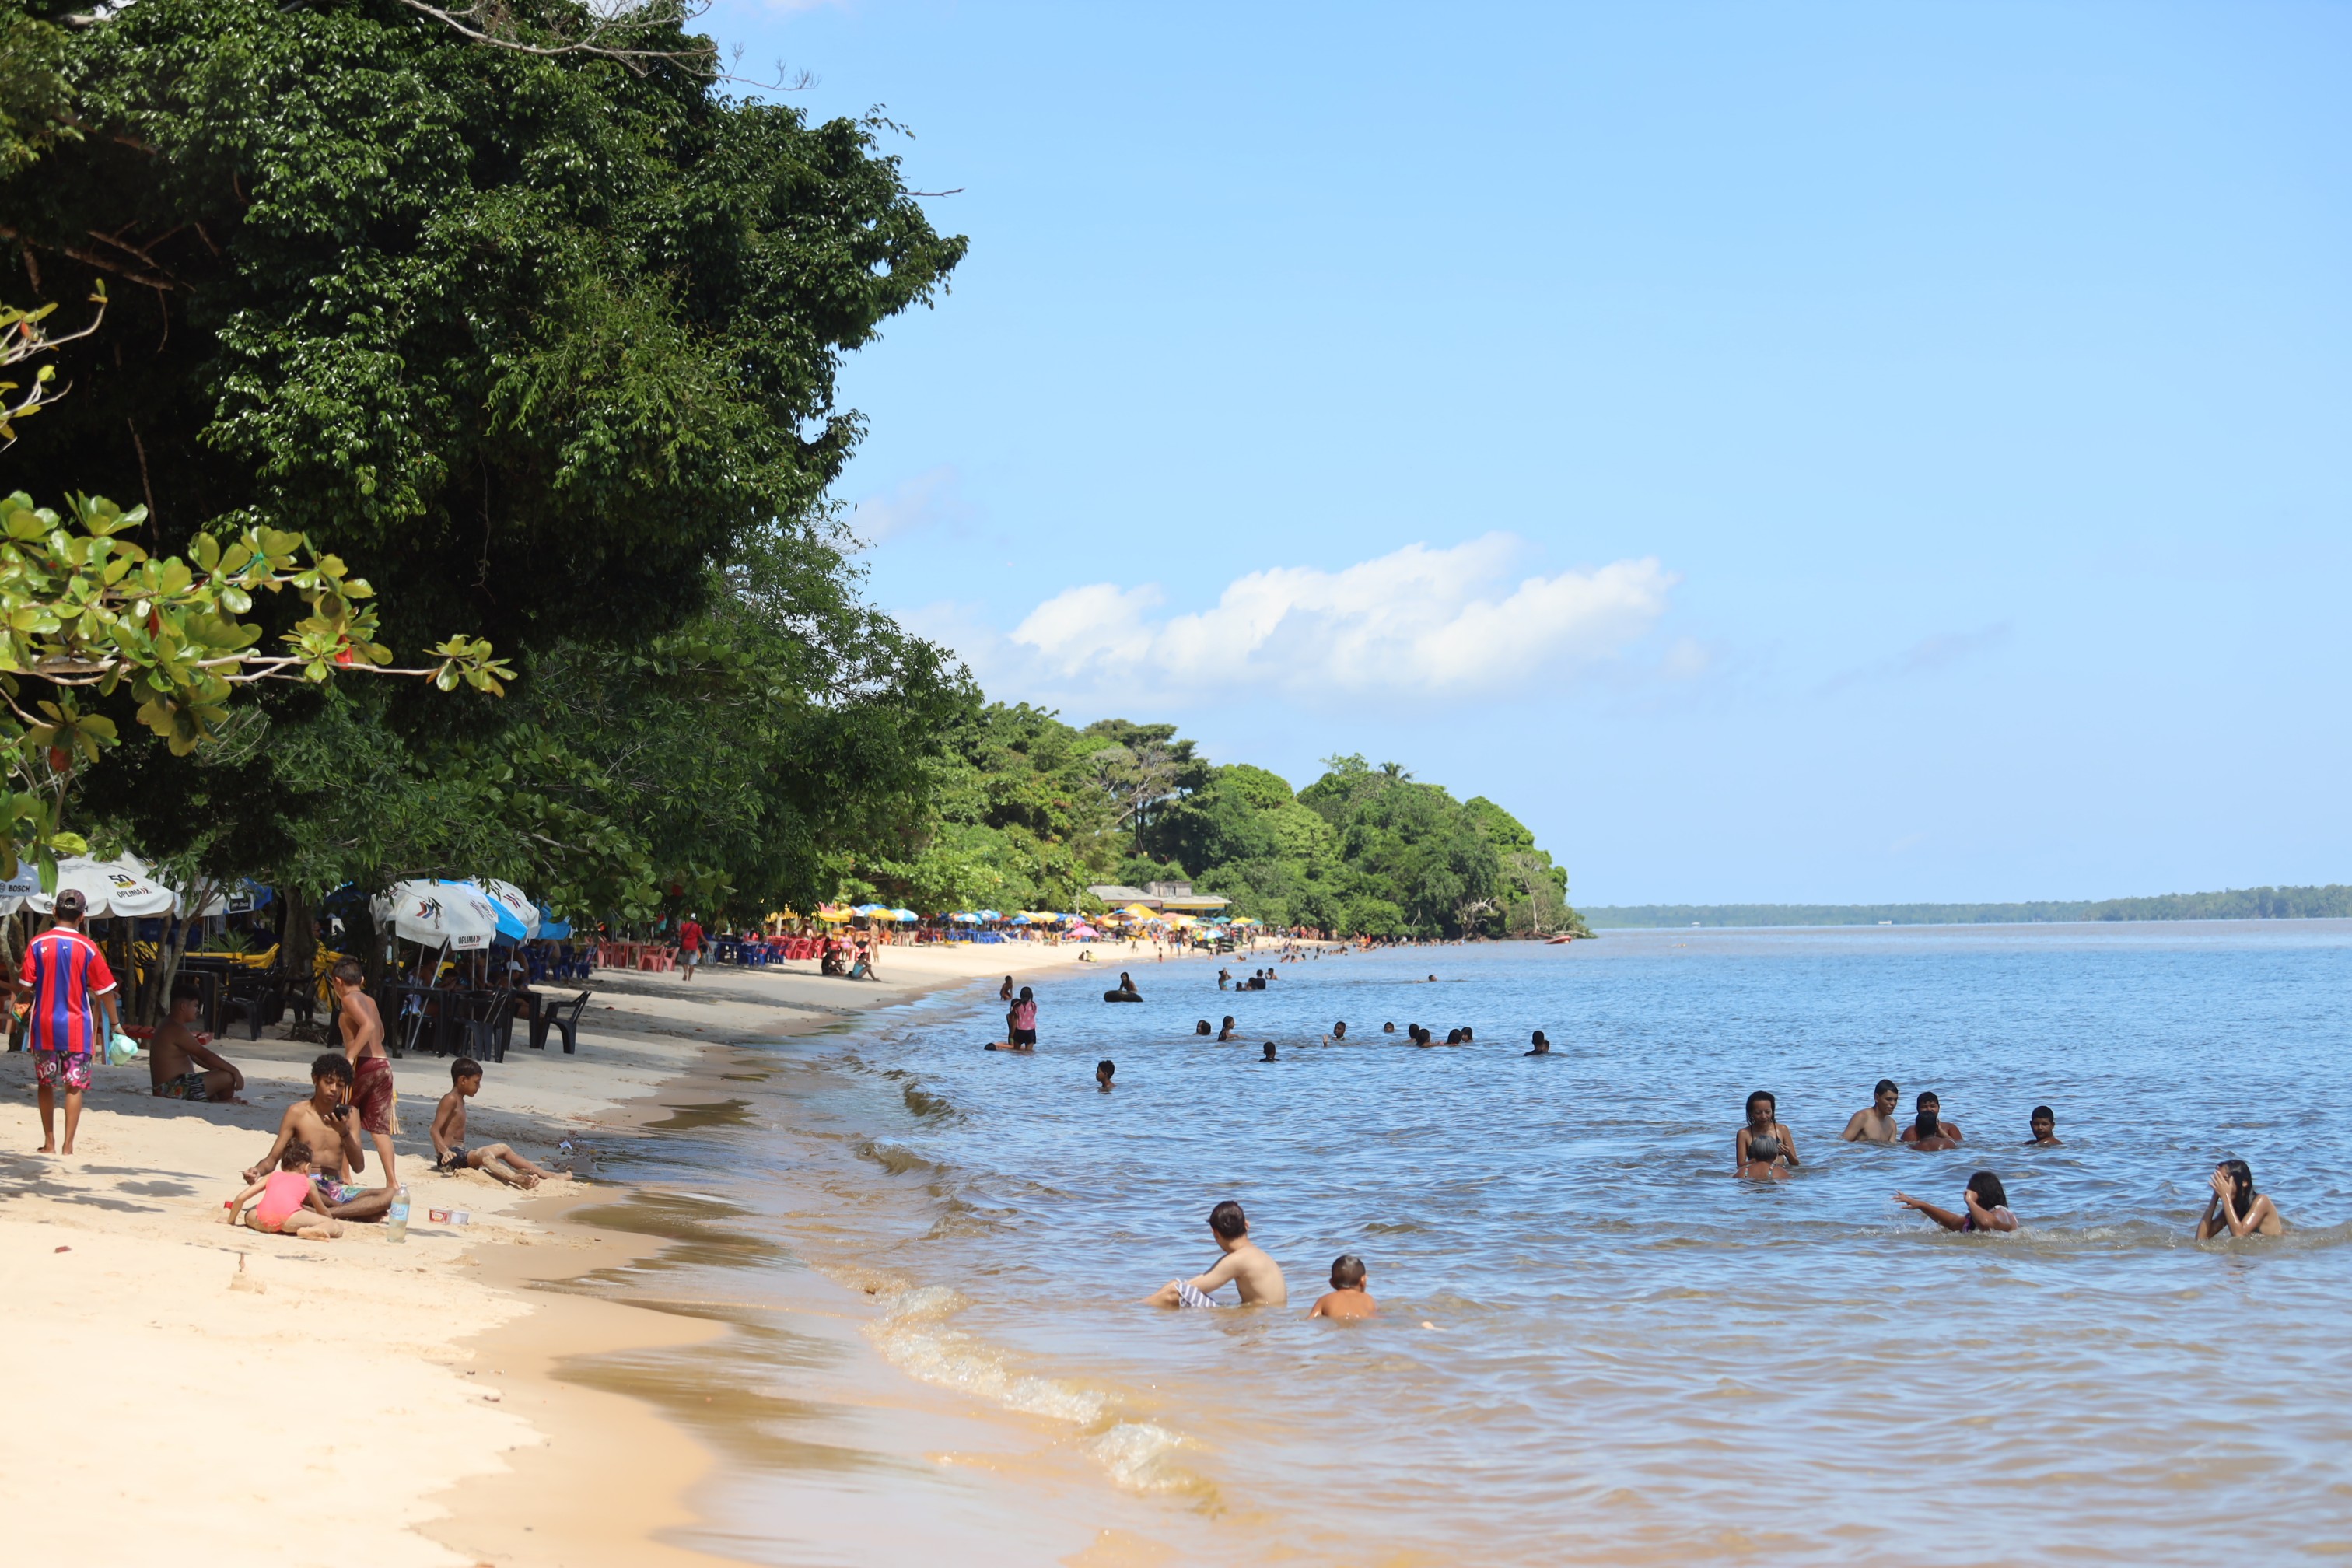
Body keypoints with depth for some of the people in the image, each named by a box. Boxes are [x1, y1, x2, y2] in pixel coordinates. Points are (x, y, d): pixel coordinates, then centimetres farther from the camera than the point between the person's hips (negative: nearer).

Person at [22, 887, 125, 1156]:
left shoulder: (37, 944, -3)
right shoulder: (87, 948, -6)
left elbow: (27, 987, -2)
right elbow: (104, 991, -2)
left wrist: (28, 1014, 15)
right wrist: (115, 1023, 8)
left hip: (43, 1025, 2)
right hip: (77, 1027, -2)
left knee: (45, 1084, 14)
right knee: (75, 1086, 0)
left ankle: (49, 1143, 17)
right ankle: (68, 1146, -7)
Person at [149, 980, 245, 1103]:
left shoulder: (170, 1027, 18)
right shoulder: (177, 1030, -16)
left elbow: (196, 1056, 20)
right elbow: (205, 1055, -17)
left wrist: (218, 1070, 13)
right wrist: (234, 1070, -13)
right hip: (176, 1091, -11)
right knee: (228, 1078, -14)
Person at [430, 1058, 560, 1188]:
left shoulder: (460, 1101, 18)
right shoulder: (450, 1100, -11)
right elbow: (435, 1130, -21)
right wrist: (446, 1152, -34)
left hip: (461, 1153, 11)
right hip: (450, 1157, -11)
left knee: (502, 1148, 15)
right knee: (485, 1155, -35)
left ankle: (544, 1174, 14)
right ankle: (517, 1179, -61)